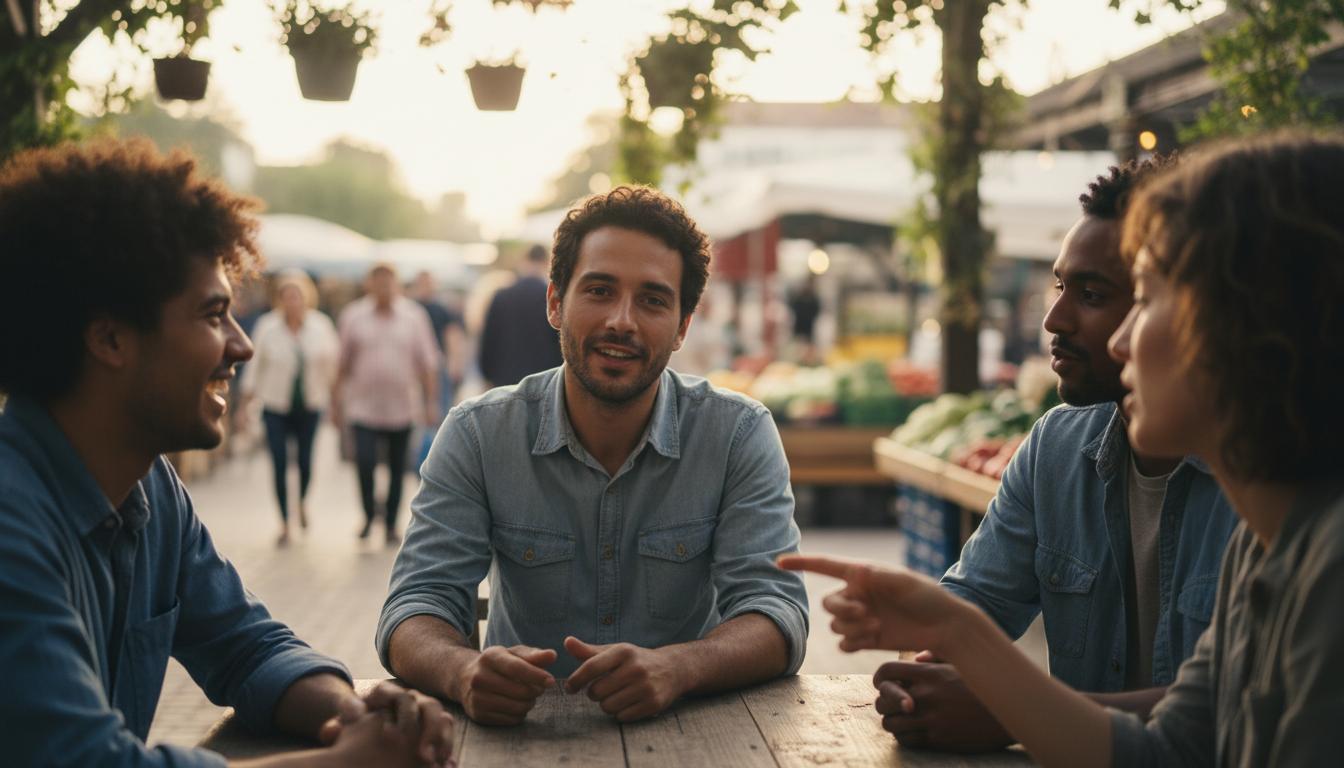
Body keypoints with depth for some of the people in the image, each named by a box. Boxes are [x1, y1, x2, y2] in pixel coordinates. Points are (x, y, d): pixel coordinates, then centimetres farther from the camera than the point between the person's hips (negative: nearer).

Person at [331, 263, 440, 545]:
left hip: (402, 408, 1)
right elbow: (343, 363, 6)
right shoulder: (353, 316, 1)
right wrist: (336, 401, 6)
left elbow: (427, 363, 4)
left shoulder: (414, 317, 1)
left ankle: (391, 525, 22)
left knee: (397, 469, 8)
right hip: (364, 408, -1)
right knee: (364, 461, -16)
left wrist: (431, 403, 0)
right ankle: (369, 513, 9)